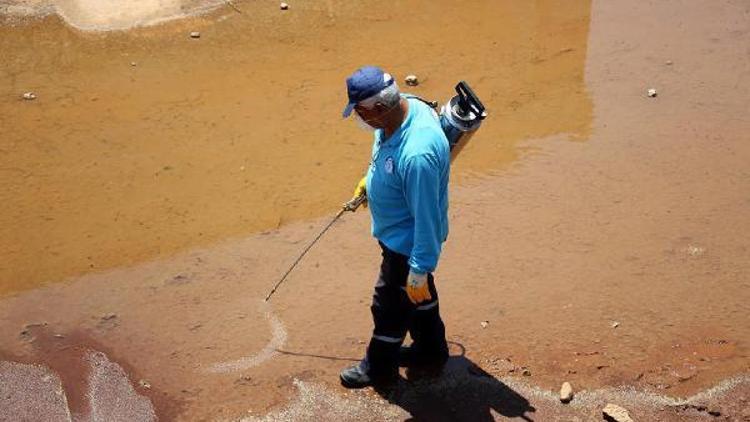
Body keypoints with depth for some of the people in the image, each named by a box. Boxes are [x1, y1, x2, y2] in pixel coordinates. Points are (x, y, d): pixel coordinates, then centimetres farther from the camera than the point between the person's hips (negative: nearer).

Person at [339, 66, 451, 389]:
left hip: (407, 243, -9)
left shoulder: (417, 155, -42)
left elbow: (427, 218, -32)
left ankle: (378, 368, 41)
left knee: (389, 306, 15)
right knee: (419, 293, 28)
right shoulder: (403, 106, -14)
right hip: (397, 232, 9)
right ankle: (431, 349, 52)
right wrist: (370, 178, 23)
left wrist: (419, 270, -23)